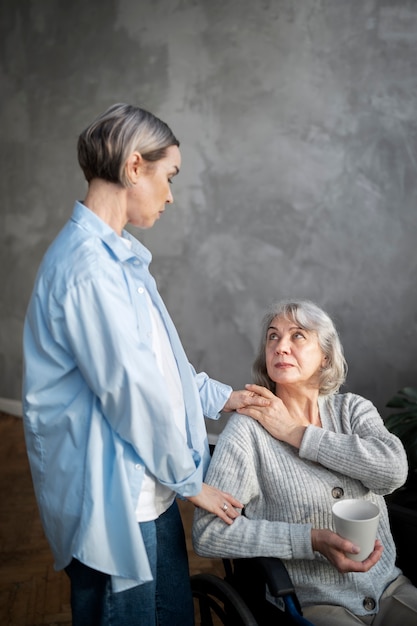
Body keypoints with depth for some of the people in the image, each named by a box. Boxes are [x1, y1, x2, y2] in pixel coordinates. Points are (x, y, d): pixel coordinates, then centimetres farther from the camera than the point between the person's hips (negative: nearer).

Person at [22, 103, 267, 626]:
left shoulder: (116, 256, 9)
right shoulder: (89, 266, -24)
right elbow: (132, 392, -23)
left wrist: (219, 396, 16)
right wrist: (190, 480, -10)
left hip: (145, 489, 10)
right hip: (111, 500, -10)